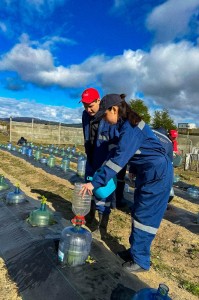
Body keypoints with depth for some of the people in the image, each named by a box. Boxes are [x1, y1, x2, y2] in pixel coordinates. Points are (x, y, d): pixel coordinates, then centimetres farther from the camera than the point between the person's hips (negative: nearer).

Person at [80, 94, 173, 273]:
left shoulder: (130, 128, -22)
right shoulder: (129, 124, 8)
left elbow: (118, 159, -29)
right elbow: (123, 155, 14)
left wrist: (95, 183, -29)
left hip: (157, 175, -10)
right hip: (150, 173, 10)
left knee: (144, 216, 0)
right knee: (139, 213, 16)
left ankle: (141, 261, 17)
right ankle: (135, 251, 32)